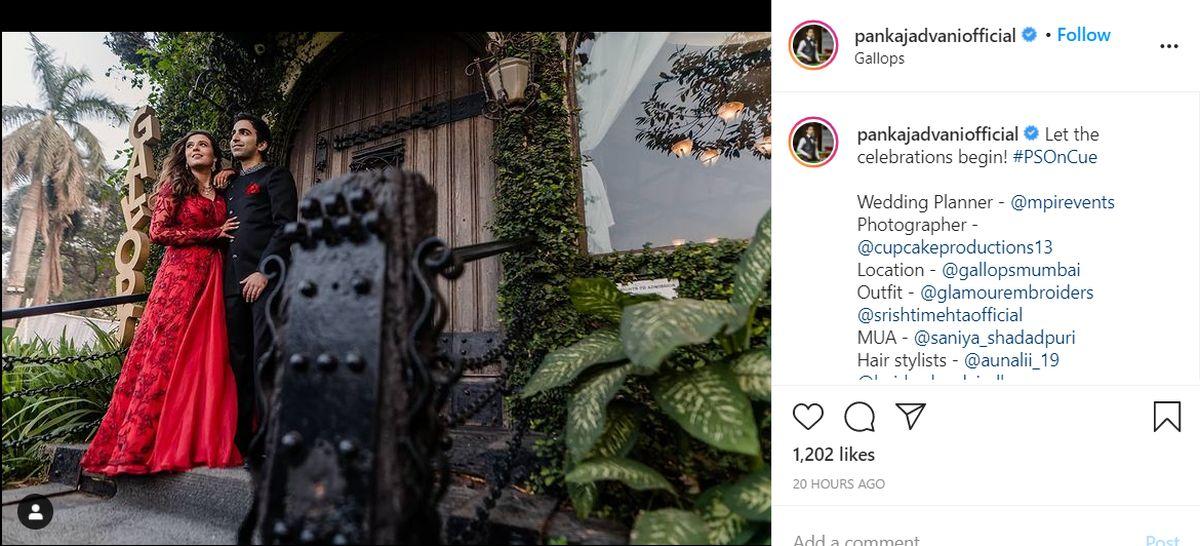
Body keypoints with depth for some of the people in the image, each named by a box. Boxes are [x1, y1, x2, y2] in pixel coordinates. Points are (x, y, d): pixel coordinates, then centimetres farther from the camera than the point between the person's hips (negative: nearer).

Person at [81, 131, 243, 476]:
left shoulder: (221, 195, 19)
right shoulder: (174, 186, 5)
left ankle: (200, 441, 2)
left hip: (212, 282, 5)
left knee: (208, 362, -1)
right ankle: (136, 444, -4)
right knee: (164, 357, -8)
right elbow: (158, 232, -5)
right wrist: (212, 234, -7)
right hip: (179, 277, -5)